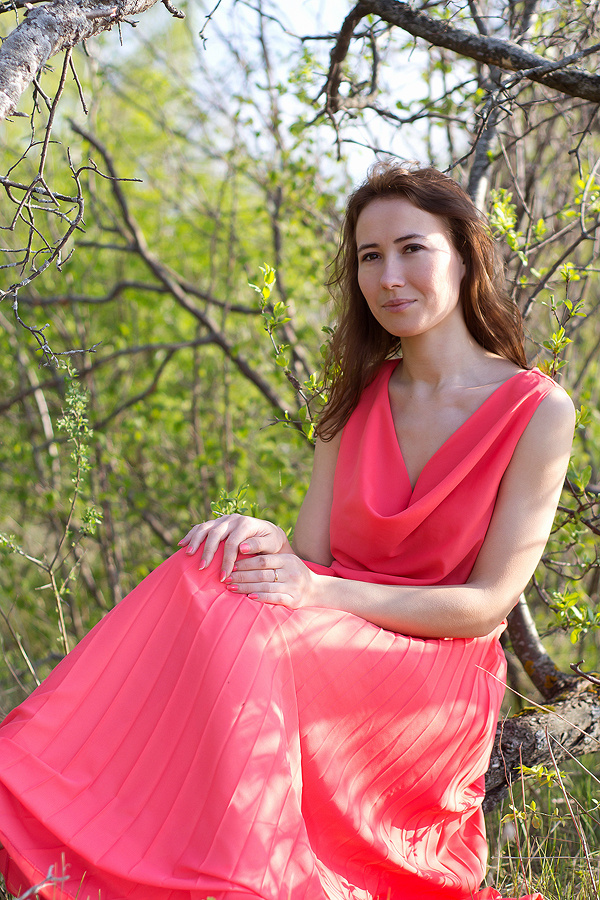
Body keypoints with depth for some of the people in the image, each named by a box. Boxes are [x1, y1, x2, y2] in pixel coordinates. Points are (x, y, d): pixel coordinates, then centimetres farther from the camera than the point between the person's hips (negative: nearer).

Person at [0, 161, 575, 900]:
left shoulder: (538, 410, -5)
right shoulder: (358, 398, 11)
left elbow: (490, 602, -10)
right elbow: (310, 559, 5)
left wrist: (319, 591, -21)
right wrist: (264, 538, -20)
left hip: (438, 684, -4)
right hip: (338, 656, 5)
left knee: (233, 622, -31)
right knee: (204, 579, -27)